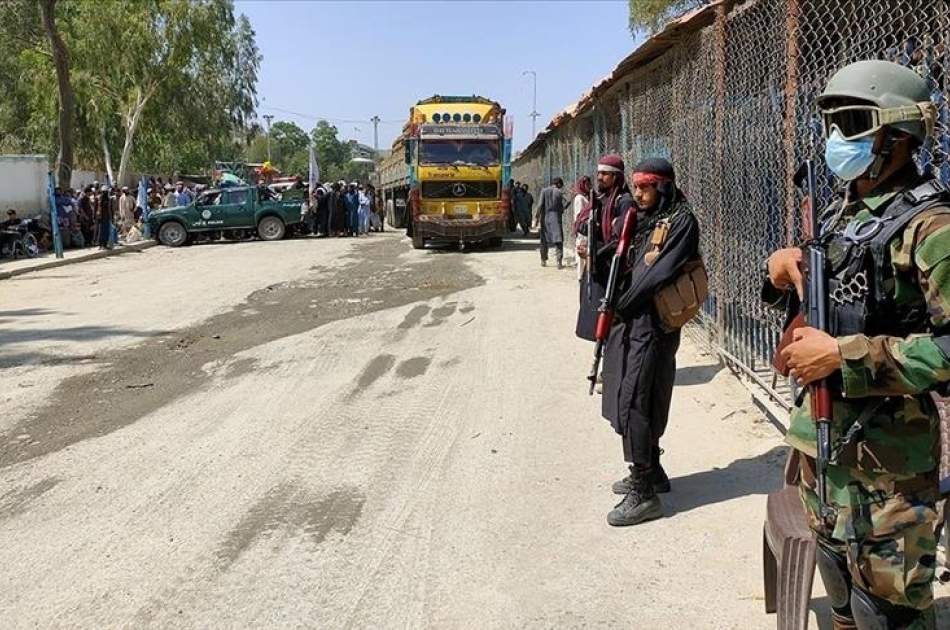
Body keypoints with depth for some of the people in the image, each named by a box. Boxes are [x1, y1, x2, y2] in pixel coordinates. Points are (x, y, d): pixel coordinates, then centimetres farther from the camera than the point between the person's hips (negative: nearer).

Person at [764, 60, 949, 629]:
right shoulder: (842, 213, 10)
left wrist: (844, 356, -25)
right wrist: (783, 274, 0)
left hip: (887, 450, -8)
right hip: (823, 432, 8)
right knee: (841, 584, 22)